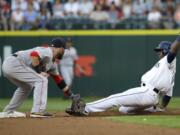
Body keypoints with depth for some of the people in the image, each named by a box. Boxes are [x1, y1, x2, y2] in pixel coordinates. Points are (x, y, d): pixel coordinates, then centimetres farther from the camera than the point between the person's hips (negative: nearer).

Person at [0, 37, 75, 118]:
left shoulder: (53, 63, 22)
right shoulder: (48, 51, -7)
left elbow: (58, 80, 26)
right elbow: (33, 54, -26)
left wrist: (71, 95, 27)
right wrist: (39, 71, -17)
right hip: (14, 63, -10)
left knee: (26, 87, 29)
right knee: (41, 80, -9)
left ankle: (8, 112, 29)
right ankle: (38, 111, -14)